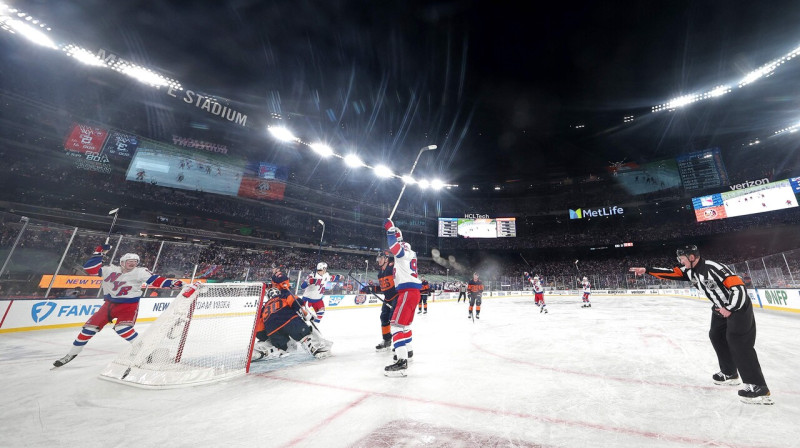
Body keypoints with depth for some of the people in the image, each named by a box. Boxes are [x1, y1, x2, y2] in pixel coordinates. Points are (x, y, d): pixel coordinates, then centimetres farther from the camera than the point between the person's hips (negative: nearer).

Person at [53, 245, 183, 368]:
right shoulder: (110, 270, 1)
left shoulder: (140, 272, -10)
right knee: (90, 326, 6)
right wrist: (99, 253, -5)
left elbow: (155, 280, -18)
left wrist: (173, 283, -34)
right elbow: (90, 268, 1)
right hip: (109, 304, 5)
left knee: (122, 328, -21)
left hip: (129, 305, -5)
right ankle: (72, 354, 29)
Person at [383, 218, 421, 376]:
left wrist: (390, 228, -25)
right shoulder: (406, 253, 19)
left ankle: (402, 361, -17)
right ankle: (407, 350, 40)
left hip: (408, 292, -11)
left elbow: (395, 246, -31)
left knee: (397, 324, -14)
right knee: (404, 322, 24)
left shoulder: (404, 251, -9)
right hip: (411, 291, 11)